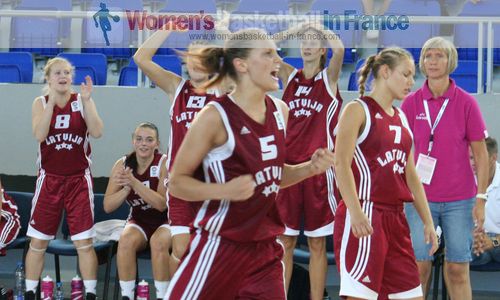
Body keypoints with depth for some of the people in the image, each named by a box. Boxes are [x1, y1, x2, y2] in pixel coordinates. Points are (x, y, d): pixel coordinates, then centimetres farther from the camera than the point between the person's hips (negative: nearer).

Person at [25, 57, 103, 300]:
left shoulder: (82, 101, -1)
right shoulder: (40, 103, 1)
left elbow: (97, 132, -14)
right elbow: (39, 134, -16)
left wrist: (86, 101, -19)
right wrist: (52, 101, -19)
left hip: (79, 179, -1)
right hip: (49, 179, 1)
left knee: (84, 242, -2)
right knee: (37, 242, 4)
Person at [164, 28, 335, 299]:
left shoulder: (280, 111, 6)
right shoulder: (215, 116, -15)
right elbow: (176, 182, -10)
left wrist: (310, 168, 2)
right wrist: (225, 190, -25)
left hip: (265, 247, 6)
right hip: (220, 246, -6)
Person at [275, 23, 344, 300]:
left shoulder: (329, 78, 3)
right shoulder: (289, 76, 11)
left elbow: (339, 49, -14)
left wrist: (320, 32, 0)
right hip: (287, 166, 2)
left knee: (317, 244, 4)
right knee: (284, 242, 4)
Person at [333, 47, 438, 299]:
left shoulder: (400, 118, 19)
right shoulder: (358, 110, -4)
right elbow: (341, 164, -14)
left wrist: (427, 220, 16)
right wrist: (355, 212, -26)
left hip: (395, 218, 8)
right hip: (364, 217, -8)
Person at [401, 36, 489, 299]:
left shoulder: (466, 103, -2)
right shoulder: (411, 103, 1)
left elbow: (480, 154, 1)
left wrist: (481, 199, -4)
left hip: (459, 199, -1)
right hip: (421, 197, 1)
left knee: (458, 268, 2)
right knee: (419, 265, 1)